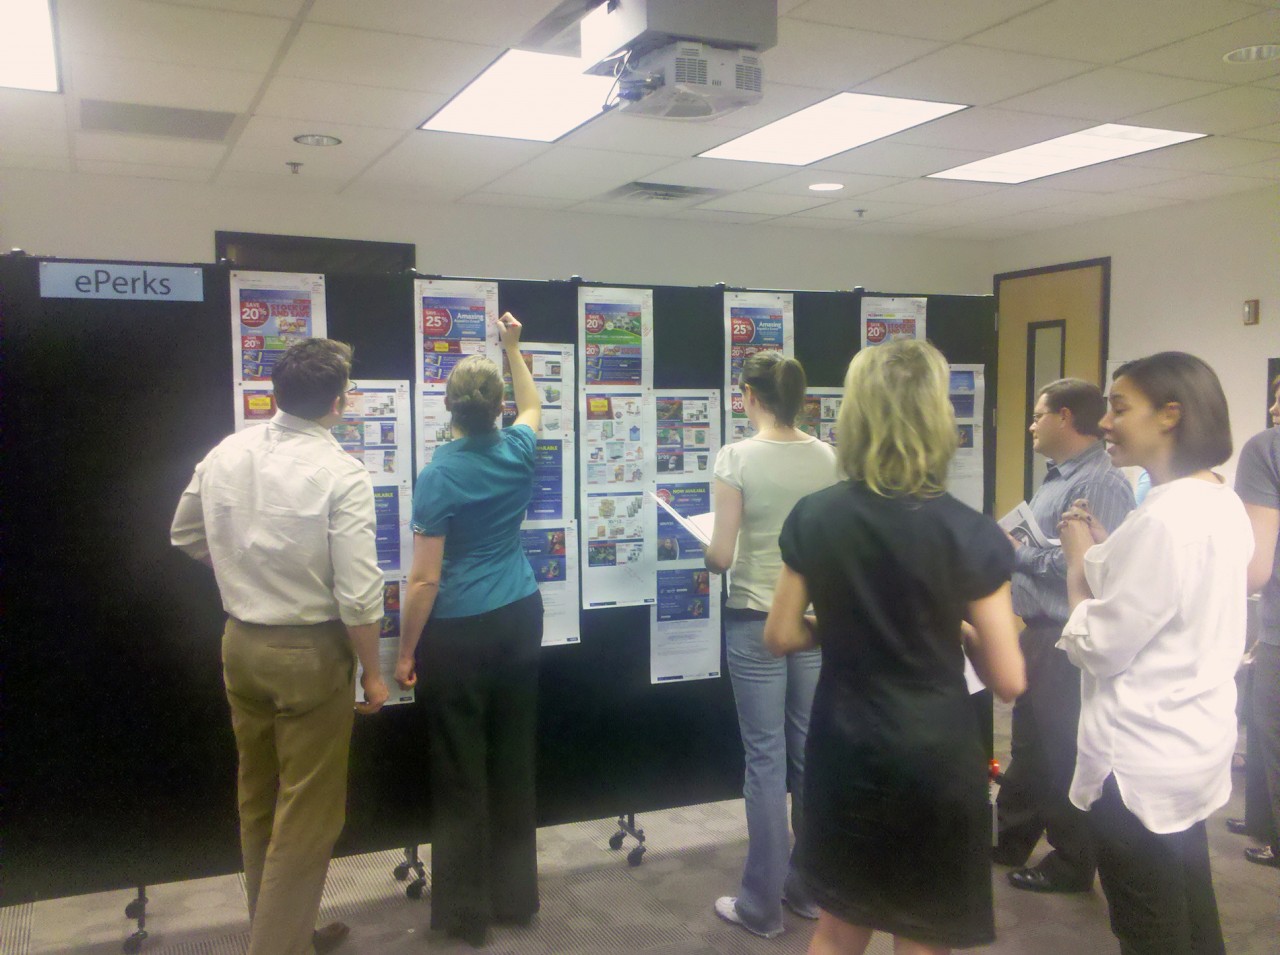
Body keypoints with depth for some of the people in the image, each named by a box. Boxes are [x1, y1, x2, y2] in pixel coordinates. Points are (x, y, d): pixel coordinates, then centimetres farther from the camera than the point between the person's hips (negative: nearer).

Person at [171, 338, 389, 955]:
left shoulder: (225, 454, -3)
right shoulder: (341, 474, -21)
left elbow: (186, 537, 13)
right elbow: (358, 595, -21)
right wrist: (371, 672, -7)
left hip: (241, 644, 7)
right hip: (310, 654, -7)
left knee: (258, 802, 22)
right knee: (307, 815, 8)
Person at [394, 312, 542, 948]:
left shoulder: (439, 476, -16)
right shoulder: (519, 451, -2)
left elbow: (425, 580, -14)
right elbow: (532, 407, 24)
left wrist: (405, 653, -4)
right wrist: (512, 348, 34)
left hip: (457, 633, -5)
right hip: (520, 620, 5)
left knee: (461, 775, 6)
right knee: (514, 764, 15)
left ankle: (466, 913, 18)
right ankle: (516, 897, 28)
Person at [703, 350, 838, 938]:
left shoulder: (737, 457, -13)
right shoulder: (827, 457, 0)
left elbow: (721, 557, -13)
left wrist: (709, 549, 8)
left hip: (756, 621, -4)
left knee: (766, 758, 4)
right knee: (811, 754, 15)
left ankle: (762, 905, 16)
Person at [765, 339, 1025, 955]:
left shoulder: (813, 519, -6)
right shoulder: (970, 534, -15)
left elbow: (781, 637, 2)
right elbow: (1007, 680, -10)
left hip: (843, 752, 3)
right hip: (935, 760, -3)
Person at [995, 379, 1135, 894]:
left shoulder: (1101, 483, -20)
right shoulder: (1057, 478, 13)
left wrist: (1020, 553, -20)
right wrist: (1010, 547, 4)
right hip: (1040, 632, 10)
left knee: (1063, 753, 3)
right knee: (1028, 742, 21)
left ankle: (1072, 861, 20)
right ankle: (1010, 839, 36)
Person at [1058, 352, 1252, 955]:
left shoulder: (1165, 518, -25)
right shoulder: (1222, 504, 5)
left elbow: (1097, 647, -20)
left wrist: (1078, 560, -8)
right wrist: (1104, 553, 5)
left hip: (1142, 760, -9)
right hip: (1193, 745, 9)